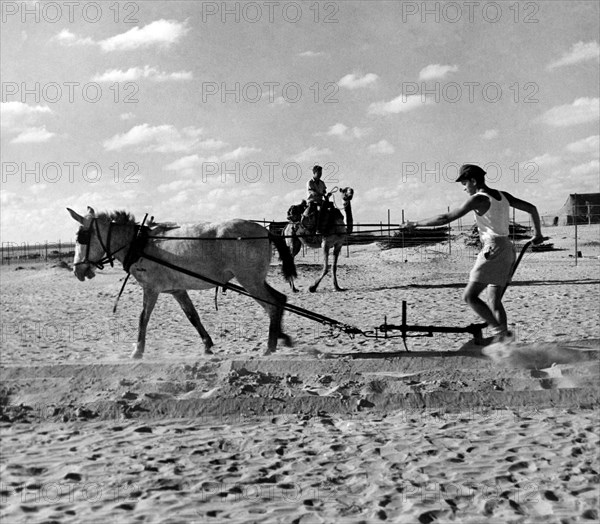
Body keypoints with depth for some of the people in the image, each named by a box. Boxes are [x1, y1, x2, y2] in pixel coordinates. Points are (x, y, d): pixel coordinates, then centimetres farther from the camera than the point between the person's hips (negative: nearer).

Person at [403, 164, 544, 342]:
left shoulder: (478, 199, -10)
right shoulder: (503, 195, 12)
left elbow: (446, 218, -12)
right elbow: (532, 208, 19)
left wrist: (417, 223, -4)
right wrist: (537, 233, 32)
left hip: (493, 251, -9)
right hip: (508, 250, 9)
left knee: (469, 296, -6)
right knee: (494, 301, 10)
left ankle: (499, 331, -11)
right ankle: (503, 340, 7)